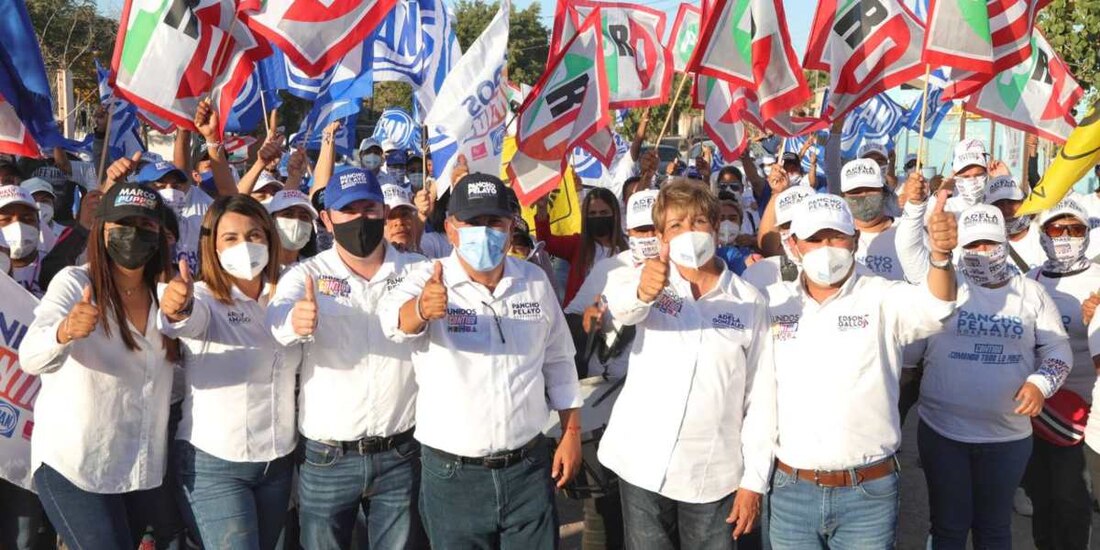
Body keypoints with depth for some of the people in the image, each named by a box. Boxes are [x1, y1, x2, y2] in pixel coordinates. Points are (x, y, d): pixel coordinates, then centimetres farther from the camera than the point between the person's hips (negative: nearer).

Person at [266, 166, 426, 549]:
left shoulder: (418, 272, 2)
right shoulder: (306, 275, -4)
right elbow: (278, 322, -23)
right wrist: (295, 320, -45)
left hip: (401, 455, 1)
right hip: (326, 457, 0)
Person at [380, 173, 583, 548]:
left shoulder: (535, 280, 1)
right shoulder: (428, 281, -11)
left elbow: (558, 360, 11)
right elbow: (395, 322, -33)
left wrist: (571, 432, 8)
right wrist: (420, 309, -55)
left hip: (529, 466, 3)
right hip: (453, 474, -2)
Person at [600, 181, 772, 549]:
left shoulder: (749, 301, -1)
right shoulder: (646, 278, -1)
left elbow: (760, 396, 1)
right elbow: (620, 305, -26)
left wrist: (754, 480, -1)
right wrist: (643, 290, -48)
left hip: (714, 475, 0)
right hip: (643, 466, 0)